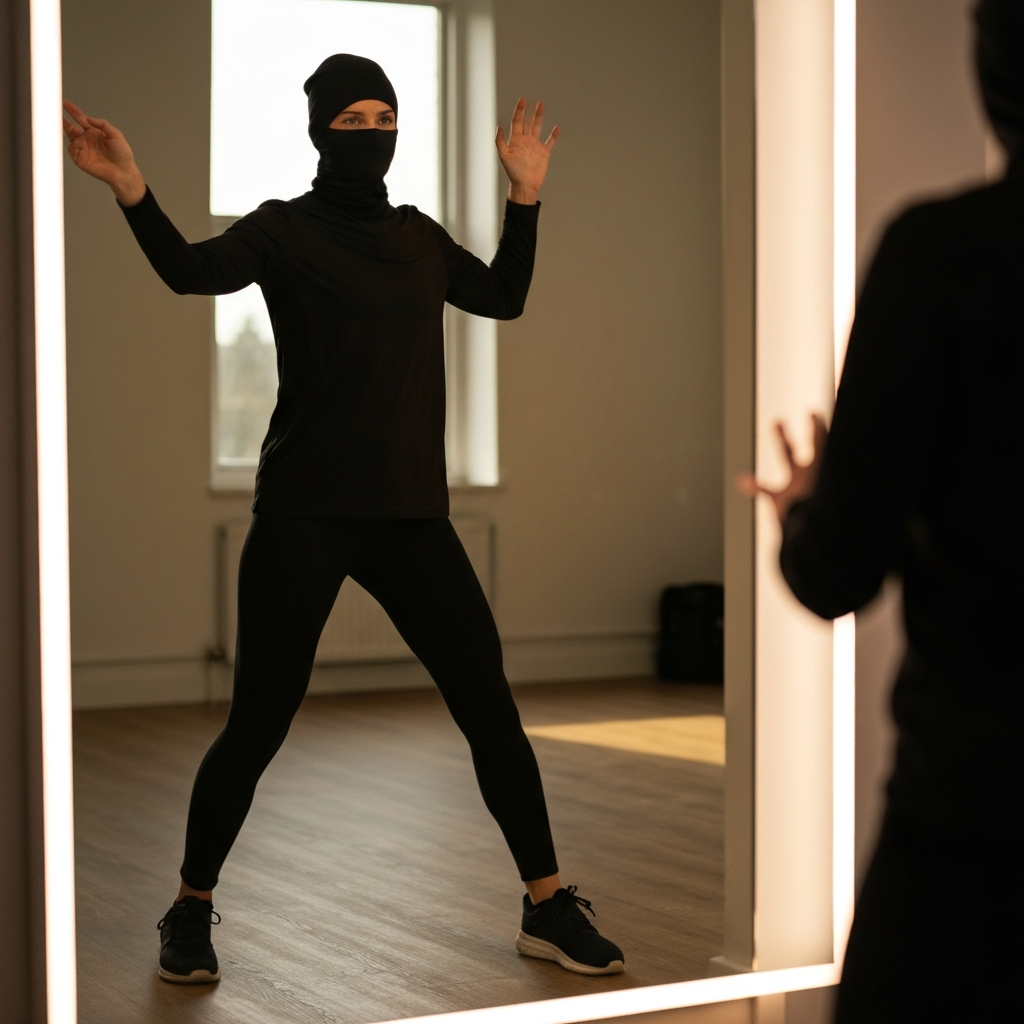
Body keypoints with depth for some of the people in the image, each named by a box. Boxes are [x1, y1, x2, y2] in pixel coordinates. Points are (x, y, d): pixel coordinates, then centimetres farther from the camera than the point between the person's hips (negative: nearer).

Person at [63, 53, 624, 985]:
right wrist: (132, 191, -37)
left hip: (412, 513, 4)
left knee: (490, 708, 0)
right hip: (304, 516, -4)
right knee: (259, 723, -3)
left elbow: (504, 299, 25)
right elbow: (193, 272, -20)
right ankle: (191, 911, 17)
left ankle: (548, 908, 12)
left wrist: (525, 194, 17)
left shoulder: (418, 235, 14)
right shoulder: (283, 228, -1)